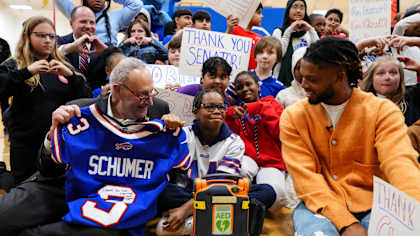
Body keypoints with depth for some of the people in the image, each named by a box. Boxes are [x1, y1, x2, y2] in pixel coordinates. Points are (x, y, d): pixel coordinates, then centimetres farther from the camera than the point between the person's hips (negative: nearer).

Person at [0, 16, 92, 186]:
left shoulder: (64, 67, 11)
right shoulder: (14, 65, 3)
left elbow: (86, 99, 0)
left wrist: (70, 75, -14)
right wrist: (26, 71, -24)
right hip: (25, 142, -2)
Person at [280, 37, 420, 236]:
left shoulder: (383, 111, -2)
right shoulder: (293, 116, -2)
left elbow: (400, 163, -15)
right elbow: (305, 175, -10)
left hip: (372, 207, 1)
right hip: (321, 206, -1)